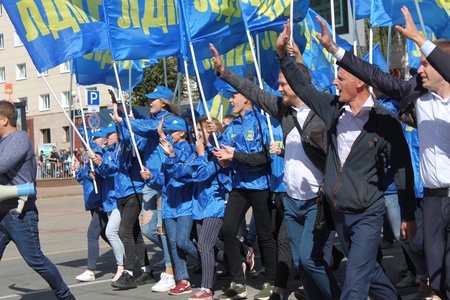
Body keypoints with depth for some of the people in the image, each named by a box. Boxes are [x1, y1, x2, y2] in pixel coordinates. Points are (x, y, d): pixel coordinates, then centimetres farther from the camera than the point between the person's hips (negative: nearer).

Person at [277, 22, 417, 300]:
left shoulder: (385, 120, -13)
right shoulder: (334, 107, 1)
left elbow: (403, 171, -9)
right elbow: (302, 86, 14)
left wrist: (409, 216, -6)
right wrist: (283, 53, 7)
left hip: (367, 215, -6)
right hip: (338, 212, 6)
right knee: (367, 270, 21)